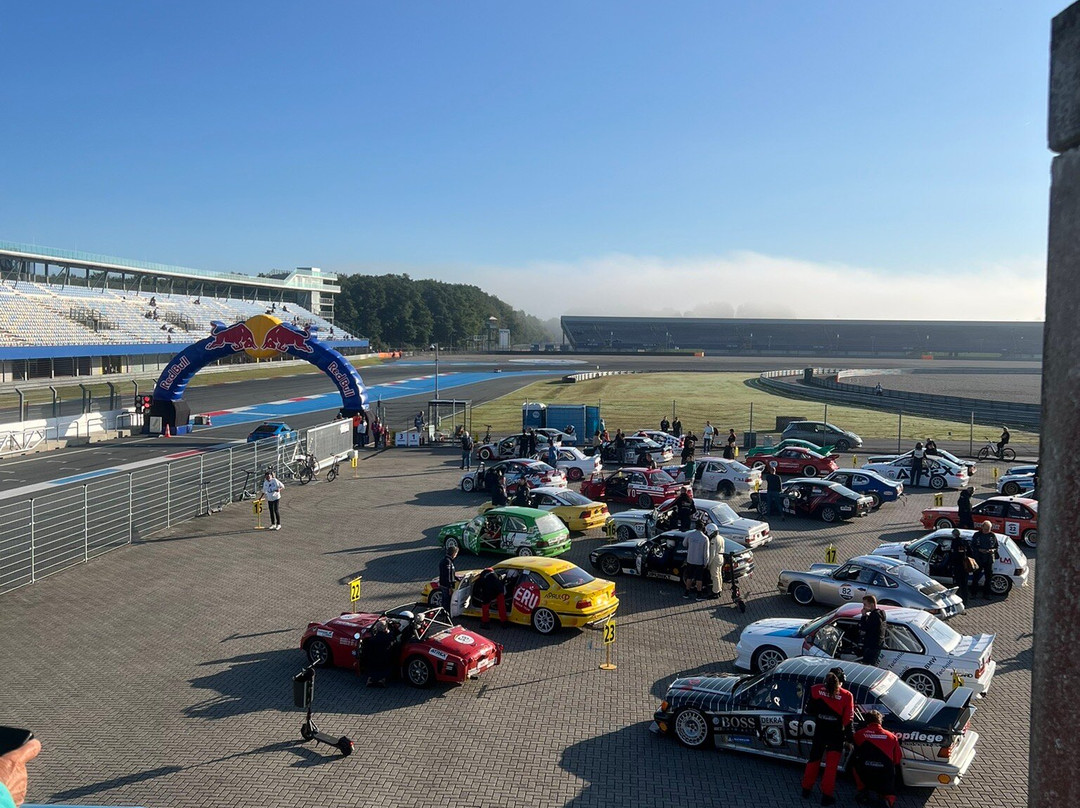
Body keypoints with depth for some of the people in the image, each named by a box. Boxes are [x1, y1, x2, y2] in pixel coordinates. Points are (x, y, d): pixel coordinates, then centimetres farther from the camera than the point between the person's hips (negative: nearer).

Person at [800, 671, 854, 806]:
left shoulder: (816, 690, -9)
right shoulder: (846, 696, -14)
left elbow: (809, 710, -1)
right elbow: (848, 720, -10)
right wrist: (849, 738, -1)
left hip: (819, 733, 2)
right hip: (836, 735, -2)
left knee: (814, 760, 20)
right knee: (831, 765, 7)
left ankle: (806, 789, 28)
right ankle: (827, 795, 10)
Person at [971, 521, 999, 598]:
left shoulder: (992, 536, 2)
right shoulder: (977, 535, -3)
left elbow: (996, 546, 10)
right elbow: (972, 546, 0)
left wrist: (993, 550, -12)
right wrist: (979, 550, -17)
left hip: (989, 560, 2)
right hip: (978, 559, -2)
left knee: (988, 577, 8)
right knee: (976, 577, 5)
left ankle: (986, 594, 20)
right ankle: (973, 593, 15)